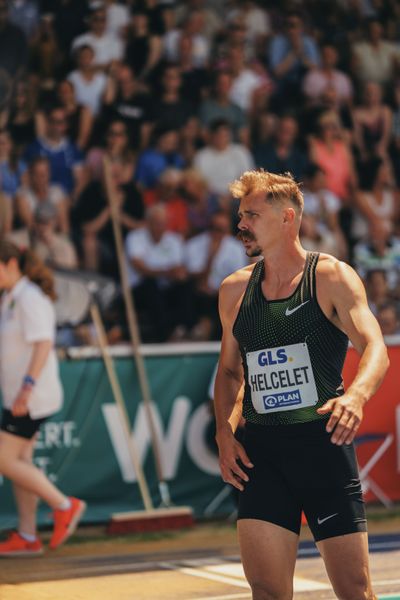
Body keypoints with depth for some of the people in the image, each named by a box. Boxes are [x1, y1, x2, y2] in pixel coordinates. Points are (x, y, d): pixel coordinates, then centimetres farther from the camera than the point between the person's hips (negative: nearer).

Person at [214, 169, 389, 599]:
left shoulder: (332, 278, -4)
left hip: (323, 441, -3)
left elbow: (375, 350, -16)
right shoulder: (235, 289, 9)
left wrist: (356, 394, -37)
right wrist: (224, 432, 5)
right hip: (261, 451, 3)